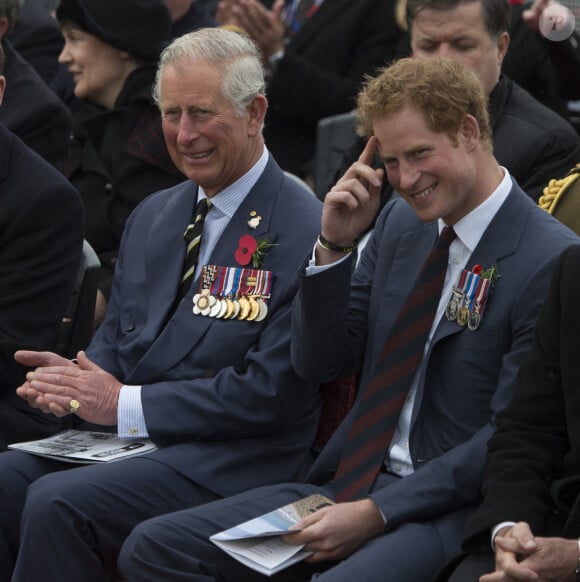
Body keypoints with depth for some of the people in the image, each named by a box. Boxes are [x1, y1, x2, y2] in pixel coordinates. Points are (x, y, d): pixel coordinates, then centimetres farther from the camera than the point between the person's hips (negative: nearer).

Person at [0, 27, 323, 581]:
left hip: (232, 458, -7)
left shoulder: (304, 232, -11)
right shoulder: (151, 215, 16)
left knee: (58, 502, -28)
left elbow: (271, 394, -16)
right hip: (119, 430, 7)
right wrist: (77, 379, -4)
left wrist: (123, 403, -15)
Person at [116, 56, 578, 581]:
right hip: (350, 483, 7)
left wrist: (376, 514, -18)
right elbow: (318, 365, 12)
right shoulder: (400, 221, 11)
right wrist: (335, 246, -3)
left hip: (451, 511, -7)